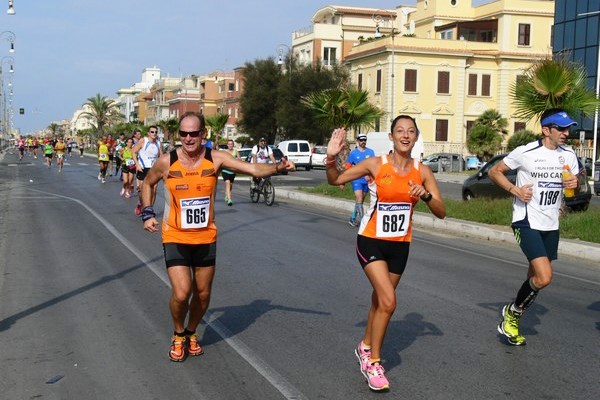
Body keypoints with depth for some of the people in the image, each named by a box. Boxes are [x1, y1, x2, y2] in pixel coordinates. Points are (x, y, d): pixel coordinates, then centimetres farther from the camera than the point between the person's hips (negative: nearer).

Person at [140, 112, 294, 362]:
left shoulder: (216, 159, -10)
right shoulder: (167, 161, -10)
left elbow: (253, 169, -19)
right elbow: (148, 183, 10)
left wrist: (278, 167, -37)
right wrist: (148, 213, 0)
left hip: (206, 238, 2)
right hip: (175, 238, -2)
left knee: (203, 294, 12)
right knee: (181, 293, -14)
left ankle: (191, 333, 41)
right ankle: (178, 335, 17)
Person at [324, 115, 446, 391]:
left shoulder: (422, 171, -2)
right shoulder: (375, 165, -11)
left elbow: (441, 212, -3)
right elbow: (335, 180, -4)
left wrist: (426, 195, -22)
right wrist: (331, 158, -23)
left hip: (400, 245, 4)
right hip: (371, 241, -4)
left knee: (380, 301, 17)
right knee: (388, 302, -16)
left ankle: (365, 347, 43)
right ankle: (373, 362, 3)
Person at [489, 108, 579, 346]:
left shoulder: (568, 155, 7)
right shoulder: (525, 153, -10)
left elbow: (573, 187, 19)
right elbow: (494, 172, 0)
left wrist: (574, 184, -5)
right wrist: (515, 190, -14)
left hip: (551, 226, 7)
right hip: (526, 222, -6)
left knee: (536, 277, 12)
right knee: (544, 277, -19)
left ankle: (513, 320, 31)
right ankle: (512, 312, 5)